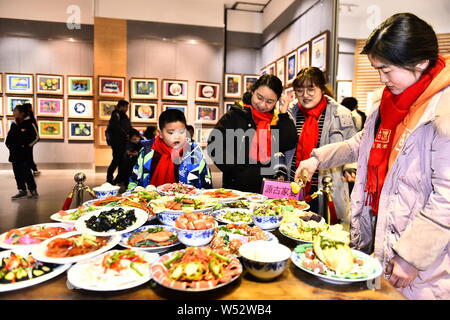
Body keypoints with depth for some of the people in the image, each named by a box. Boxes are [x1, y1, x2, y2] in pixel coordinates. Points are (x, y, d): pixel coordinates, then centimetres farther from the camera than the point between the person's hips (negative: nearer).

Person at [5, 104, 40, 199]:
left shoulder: (29, 124, -9)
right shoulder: (14, 124, 13)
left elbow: (35, 137, -11)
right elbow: (9, 136, 23)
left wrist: (26, 145, -13)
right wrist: (8, 144, 9)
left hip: (24, 153, -7)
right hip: (14, 153, 8)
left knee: (26, 172, -6)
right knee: (17, 172, 10)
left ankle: (33, 190, 3)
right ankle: (22, 190, 19)